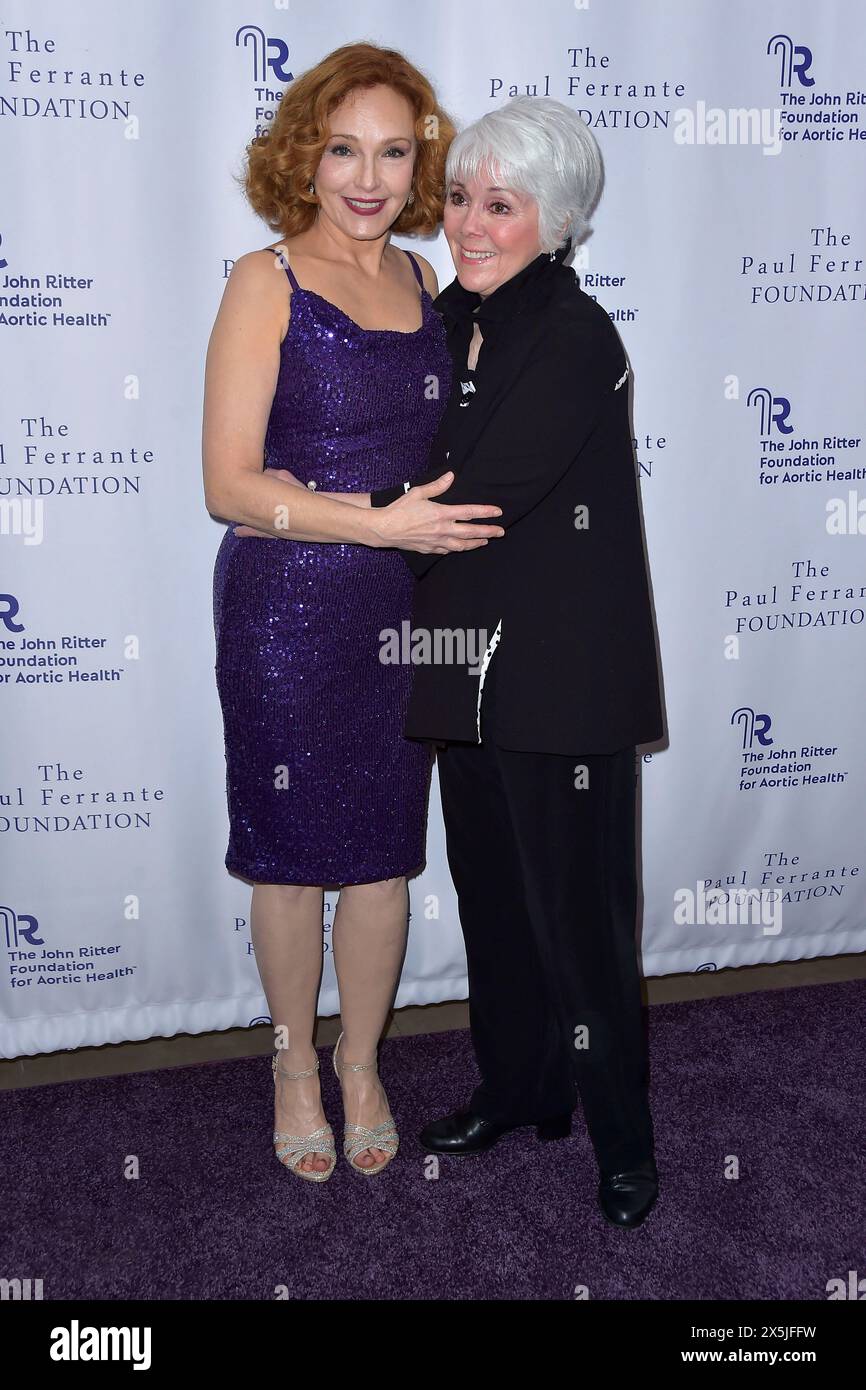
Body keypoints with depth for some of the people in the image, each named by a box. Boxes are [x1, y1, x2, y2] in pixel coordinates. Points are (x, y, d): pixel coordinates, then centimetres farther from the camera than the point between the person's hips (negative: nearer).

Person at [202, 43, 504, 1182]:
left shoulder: (422, 281, 9)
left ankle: (362, 1065, 32)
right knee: (289, 852, 8)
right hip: (285, 609, -4)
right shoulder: (266, 281, -7)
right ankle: (296, 1063, 31)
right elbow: (230, 483, -14)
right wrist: (381, 522, -22)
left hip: (402, 612, 4)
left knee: (385, 850, 11)